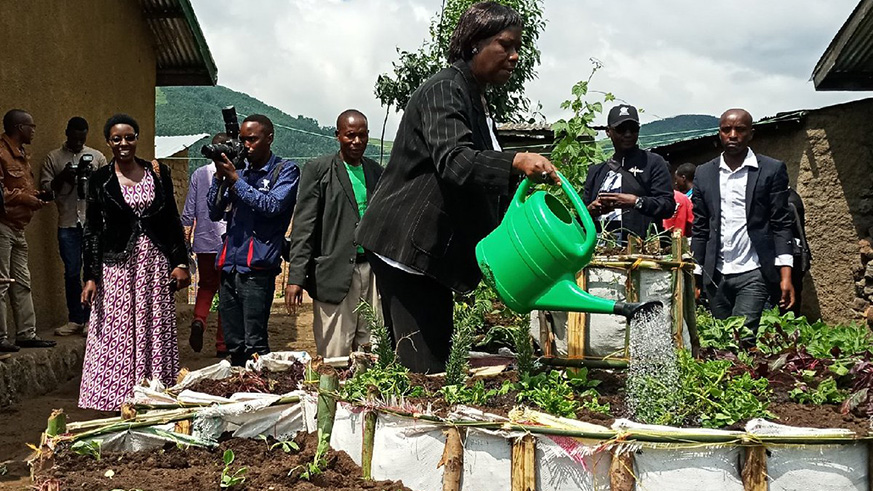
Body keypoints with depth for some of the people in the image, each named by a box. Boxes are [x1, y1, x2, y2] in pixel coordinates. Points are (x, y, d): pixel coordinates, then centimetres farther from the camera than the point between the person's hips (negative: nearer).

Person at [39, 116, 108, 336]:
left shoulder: (97, 157, 11)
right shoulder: (53, 158, 10)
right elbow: (45, 187, 5)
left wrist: (93, 177, -9)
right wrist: (62, 177, -12)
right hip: (67, 224, 0)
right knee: (71, 273, 4)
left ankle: (92, 319, 5)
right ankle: (75, 320, 12)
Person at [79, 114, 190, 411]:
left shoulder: (158, 173, 7)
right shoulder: (100, 180, 2)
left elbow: (172, 220, 9)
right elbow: (92, 230, 2)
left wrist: (180, 263, 3)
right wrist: (90, 276, -4)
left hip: (155, 263, 2)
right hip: (117, 266, -1)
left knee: (156, 333, 4)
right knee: (117, 336, -2)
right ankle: (117, 403, 4)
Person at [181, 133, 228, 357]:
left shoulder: (199, 174, 2)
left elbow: (188, 212, 3)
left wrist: (185, 241, 10)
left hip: (204, 242, 2)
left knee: (206, 287, 18)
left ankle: (198, 321, -9)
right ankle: (222, 345, 8)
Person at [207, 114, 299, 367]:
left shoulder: (285, 170, 2)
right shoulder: (240, 169, 17)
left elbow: (273, 206, -14)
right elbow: (214, 212, 15)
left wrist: (236, 180, -11)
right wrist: (219, 176, 2)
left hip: (257, 268, -6)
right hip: (228, 265, 6)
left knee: (254, 344, -8)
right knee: (233, 344, 9)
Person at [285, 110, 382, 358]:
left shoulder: (376, 172, 16)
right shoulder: (318, 170, 2)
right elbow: (303, 227, -3)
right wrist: (296, 278, -10)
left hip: (372, 271, 5)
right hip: (335, 273, -4)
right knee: (334, 358, -4)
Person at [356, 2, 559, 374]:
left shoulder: (478, 101, 19)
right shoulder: (444, 90, -11)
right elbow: (452, 161, -28)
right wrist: (516, 163, -41)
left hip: (432, 252, 10)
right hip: (407, 247, -10)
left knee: (436, 362, 8)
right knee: (424, 370, -14)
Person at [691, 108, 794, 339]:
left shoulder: (772, 170, 2)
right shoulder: (704, 173, 11)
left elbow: (781, 225, -1)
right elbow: (700, 229, 13)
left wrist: (785, 276, -9)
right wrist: (695, 277, 7)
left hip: (753, 275, -3)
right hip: (716, 277, 3)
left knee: (742, 340, -13)